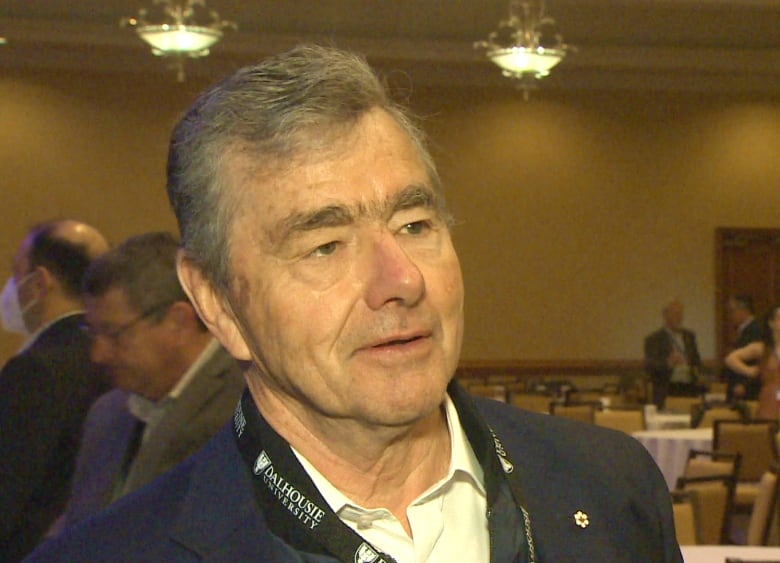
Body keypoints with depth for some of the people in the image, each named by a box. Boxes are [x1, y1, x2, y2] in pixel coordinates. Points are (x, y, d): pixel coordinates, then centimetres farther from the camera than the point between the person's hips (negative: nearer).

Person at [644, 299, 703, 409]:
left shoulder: (689, 336, 18)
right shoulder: (653, 339, 2)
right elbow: (648, 367, -9)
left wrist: (695, 370, 5)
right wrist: (668, 362, -26)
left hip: (689, 390, 4)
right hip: (666, 392, -4)